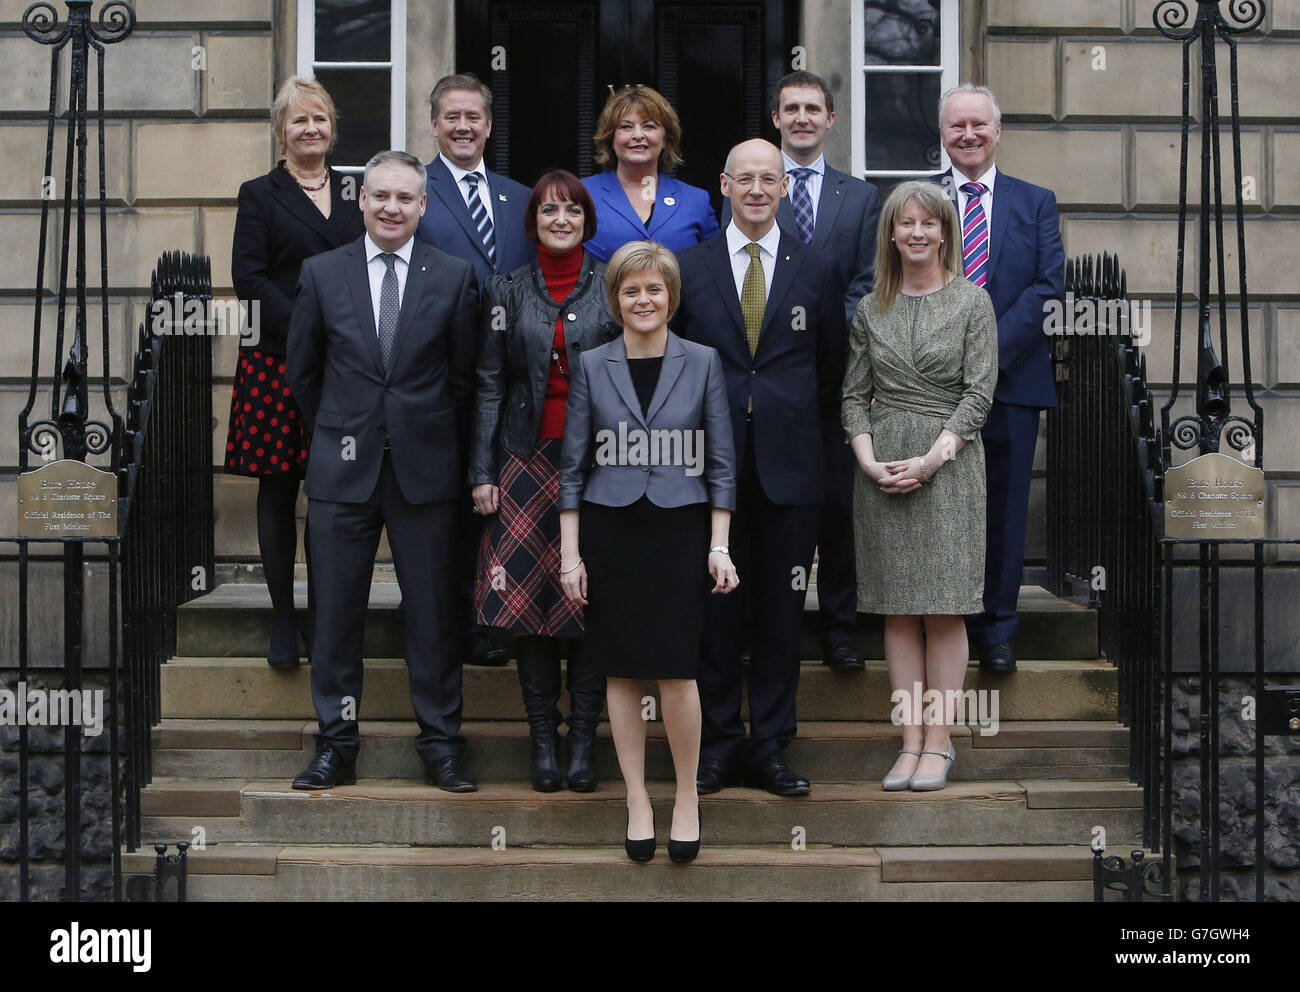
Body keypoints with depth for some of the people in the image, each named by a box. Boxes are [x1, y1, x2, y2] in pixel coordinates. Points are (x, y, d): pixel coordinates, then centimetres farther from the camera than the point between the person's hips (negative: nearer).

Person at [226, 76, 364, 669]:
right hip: (277, 361, -2)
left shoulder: (354, 192, 14)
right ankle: (282, 618, 10)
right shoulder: (260, 195, 4)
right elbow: (248, 277, -5)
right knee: (278, 488, 2)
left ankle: (322, 616, 11)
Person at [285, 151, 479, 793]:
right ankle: (336, 742, 14)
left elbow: (464, 376, 7)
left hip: (425, 469, -1)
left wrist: (430, 437, 8)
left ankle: (439, 743, 13)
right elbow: (302, 371, 11)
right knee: (336, 612, 4)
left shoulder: (454, 277, 2)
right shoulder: (322, 273, 5)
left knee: (432, 611, 3)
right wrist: (339, 434, 11)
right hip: (343, 471, 1)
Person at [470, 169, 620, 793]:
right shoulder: (508, 291, 7)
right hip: (528, 462, 1)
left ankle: (582, 741, 10)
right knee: (526, 595, 0)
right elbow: (490, 384, 7)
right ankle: (542, 738, 10)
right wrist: (482, 472, 1)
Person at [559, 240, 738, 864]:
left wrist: (719, 546, -3)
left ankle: (687, 795, 11)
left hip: (679, 530, -1)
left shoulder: (702, 363, 2)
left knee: (675, 668, -7)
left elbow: (720, 462, 3)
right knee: (622, 671, 5)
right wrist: (569, 553, 0)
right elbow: (573, 466, 5)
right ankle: (637, 800, 16)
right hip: (609, 532, 1)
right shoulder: (591, 367, 4)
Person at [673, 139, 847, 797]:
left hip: (789, 467, 1)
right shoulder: (689, 268, 6)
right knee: (713, 604, 3)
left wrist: (811, 435, 7)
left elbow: (833, 367, 11)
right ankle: (718, 744, 14)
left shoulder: (818, 271, 7)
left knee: (781, 608, 5)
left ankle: (769, 747, 14)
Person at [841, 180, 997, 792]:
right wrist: (869, 461, -7)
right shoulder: (871, 309, 11)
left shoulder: (973, 302, 2)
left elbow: (979, 391, -4)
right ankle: (910, 741, 7)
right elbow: (854, 394, 9)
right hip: (881, 469, 3)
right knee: (898, 612, 3)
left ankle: (939, 743, 3)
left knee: (944, 610, -3)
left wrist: (930, 460, -14)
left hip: (947, 462, -3)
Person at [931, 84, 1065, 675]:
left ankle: (996, 631, 13)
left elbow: (1049, 285, 0)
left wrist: (990, 349, -11)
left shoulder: (1036, 202, 10)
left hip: (1012, 378, 1)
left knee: (1003, 509, 4)